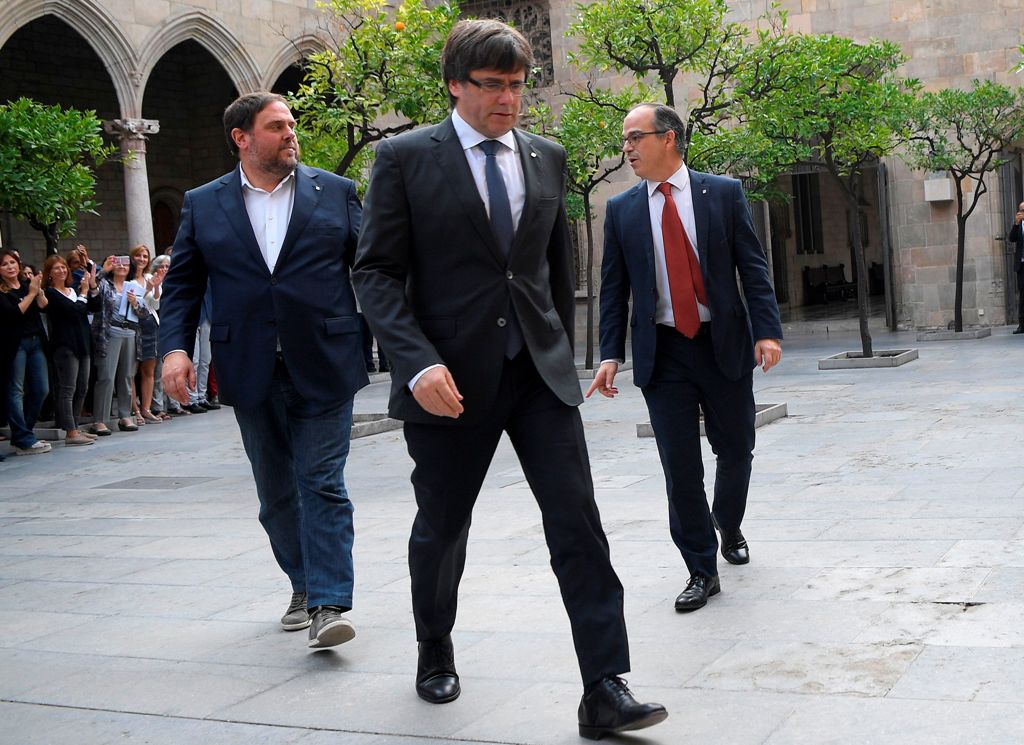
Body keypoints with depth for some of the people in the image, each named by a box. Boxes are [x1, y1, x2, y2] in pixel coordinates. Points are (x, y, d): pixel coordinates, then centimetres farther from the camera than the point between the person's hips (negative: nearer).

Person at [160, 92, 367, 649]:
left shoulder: (335, 192, 5)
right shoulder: (203, 205, 8)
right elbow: (182, 284, 8)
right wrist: (174, 347, -6)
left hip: (324, 367, -2)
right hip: (251, 374, 3)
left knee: (322, 484, -6)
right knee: (276, 492, 13)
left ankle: (328, 605, -6)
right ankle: (305, 586, 29)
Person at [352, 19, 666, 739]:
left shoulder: (546, 156, 9)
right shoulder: (406, 157, -3)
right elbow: (377, 271, -7)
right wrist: (418, 362, -20)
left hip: (540, 372, 3)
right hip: (451, 378, -2)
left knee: (579, 524, -7)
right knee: (442, 527, 13)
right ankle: (436, 652, 39)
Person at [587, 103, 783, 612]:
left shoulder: (724, 193, 0)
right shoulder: (621, 210, 4)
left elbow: (753, 268, -1)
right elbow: (613, 289, 5)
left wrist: (766, 331, -11)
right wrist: (610, 354, -4)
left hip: (724, 344, 0)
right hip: (662, 352, 1)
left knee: (736, 450, 12)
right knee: (680, 466, -1)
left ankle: (729, 525, 42)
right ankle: (702, 571, 11)